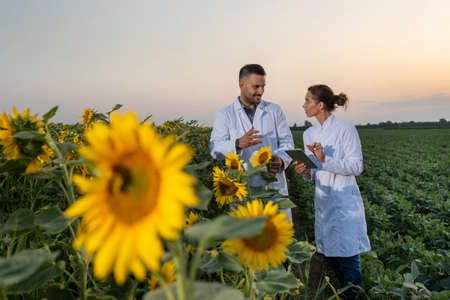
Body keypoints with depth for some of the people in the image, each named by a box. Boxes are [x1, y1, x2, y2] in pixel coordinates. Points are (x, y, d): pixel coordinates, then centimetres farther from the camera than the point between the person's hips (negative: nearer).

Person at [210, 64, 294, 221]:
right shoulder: (225, 115, 6)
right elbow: (215, 149, -5)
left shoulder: (274, 110, 12)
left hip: (274, 186, 2)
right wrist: (238, 144, -25)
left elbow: (287, 142, 7)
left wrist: (281, 161, -15)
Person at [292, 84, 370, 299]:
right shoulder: (309, 134, 10)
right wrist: (305, 172, -8)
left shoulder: (346, 130, -10)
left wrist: (325, 159, -24)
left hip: (344, 202, -6)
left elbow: (356, 167, -13)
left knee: (347, 258, -1)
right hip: (323, 201, 7)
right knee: (329, 256, 14)